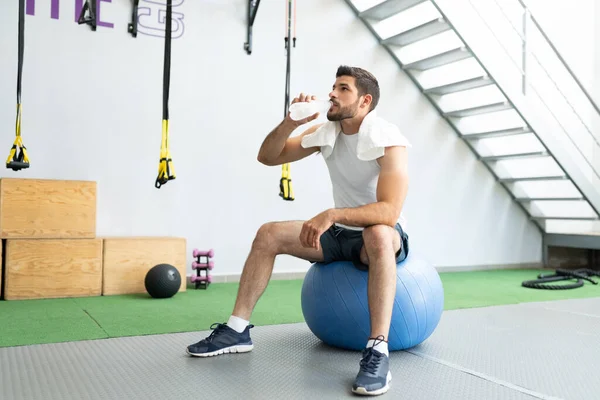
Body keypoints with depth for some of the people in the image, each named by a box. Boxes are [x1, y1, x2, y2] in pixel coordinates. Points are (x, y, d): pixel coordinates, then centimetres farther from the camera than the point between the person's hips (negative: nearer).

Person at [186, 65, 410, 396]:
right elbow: (267, 157, -2)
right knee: (268, 234, -10)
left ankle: (377, 351, -43)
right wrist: (292, 122, -19)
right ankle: (237, 329, -7)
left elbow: (389, 211, -34)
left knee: (378, 235, -43)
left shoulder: (387, 140, -21)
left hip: (383, 237, -6)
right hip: (341, 233, 6)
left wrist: (332, 214, -46)